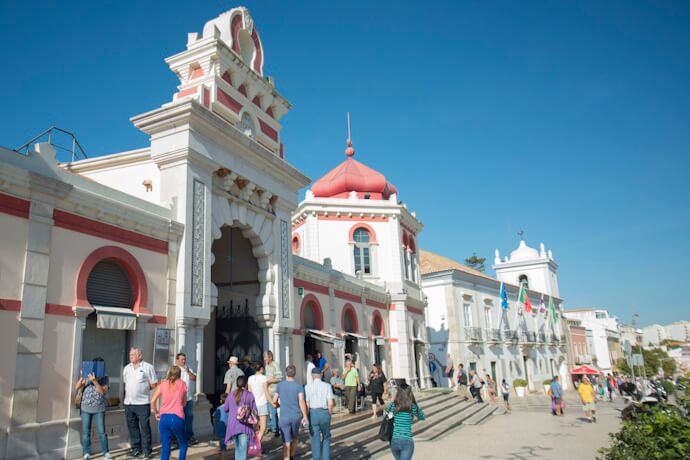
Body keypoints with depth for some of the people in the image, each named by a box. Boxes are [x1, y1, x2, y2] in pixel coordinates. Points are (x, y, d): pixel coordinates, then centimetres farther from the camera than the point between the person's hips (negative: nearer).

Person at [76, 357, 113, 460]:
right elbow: (77, 388, -2)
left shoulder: (105, 378, -4)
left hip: (99, 409, -2)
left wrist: (95, 381, -26)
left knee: (102, 431, 1)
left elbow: (102, 391, -15)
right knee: (85, 432, 7)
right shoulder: (86, 376, 2)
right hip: (86, 408, 2)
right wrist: (82, 378, -17)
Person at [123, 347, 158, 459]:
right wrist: (131, 391, 11)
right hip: (128, 403, 5)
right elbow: (125, 382, 22)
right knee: (132, 428, 11)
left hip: (142, 403, -5)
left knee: (144, 428, -1)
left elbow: (154, 384, -1)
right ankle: (136, 449, 22)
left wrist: (143, 389, -3)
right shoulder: (127, 368, 11)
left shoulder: (148, 367, -4)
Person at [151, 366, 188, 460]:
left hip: (164, 418, 2)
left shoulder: (163, 384, 11)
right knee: (183, 445, 15)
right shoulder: (182, 384, 9)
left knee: (165, 448, 8)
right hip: (177, 418, -2)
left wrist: (156, 412, 20)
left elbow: (153, 401, 6)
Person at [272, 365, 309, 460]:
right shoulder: (299, 386, -5)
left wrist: (277, 405, 27)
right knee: (295, 437, 24)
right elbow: (301, 401, -14)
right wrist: (305, 416, -10)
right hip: (296, 416, 1)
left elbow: (274, 401, 5)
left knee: (286, 442, 4)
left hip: (284, 417, -1)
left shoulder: (280, 385, 0)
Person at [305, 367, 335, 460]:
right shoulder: (327, 386, -2)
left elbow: (307, 404, -6)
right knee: (326, 438, 20)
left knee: (315, 439, 10)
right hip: (325, 413, 1)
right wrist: (329, 414, 7)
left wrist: (307, 416, 7)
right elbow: (330, 403, -9)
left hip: (313, 414, 0)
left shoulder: (307, 387, -2)